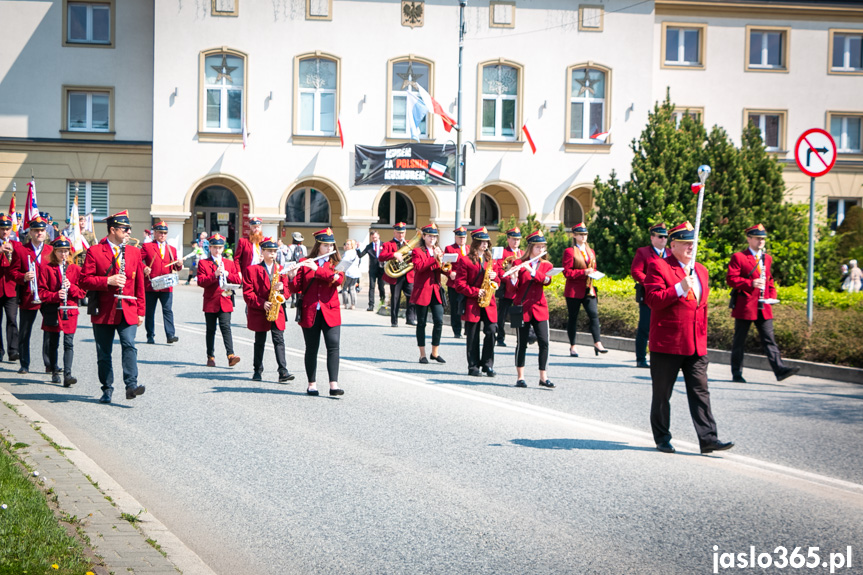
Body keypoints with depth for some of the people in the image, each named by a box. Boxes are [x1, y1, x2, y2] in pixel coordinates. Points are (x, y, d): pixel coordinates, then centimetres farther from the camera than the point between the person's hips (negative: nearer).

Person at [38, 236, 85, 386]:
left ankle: (67, 374, -12)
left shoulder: (75, 269, 7)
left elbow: (82, 292, 5)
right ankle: (55, 372, 22)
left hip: (70, 311, 0)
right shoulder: (45, 269, 2)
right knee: (53, 343, 9)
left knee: (69, 343, -8)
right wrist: (56, 295, -19)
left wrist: (71, 287, -15)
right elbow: (42, 292, -2)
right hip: (52, 311, 0)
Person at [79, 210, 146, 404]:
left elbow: (139, 284, 13)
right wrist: (108, 281, -18)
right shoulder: (94, 252, 0)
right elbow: (85, 280, -5)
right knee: (104, 353, 6)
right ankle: (107, 389, 17)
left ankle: (131, 385, -21)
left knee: (129, 345, -16)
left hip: (127, 312, 1)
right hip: (103, 312, -1)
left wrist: (140, 311, 8)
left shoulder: (134, 252, 11)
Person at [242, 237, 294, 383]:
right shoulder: (252, 270, -1)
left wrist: (282, 288, -13)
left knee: (279, 340, -7)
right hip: (259, 312, -2)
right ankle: (258, 371, 19)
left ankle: (283, 372, -13)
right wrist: (261, 303, -17)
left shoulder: (281, 269, 11)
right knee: (260, 342, 8)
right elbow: (247, 293, -6)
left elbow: (288, 291, 10)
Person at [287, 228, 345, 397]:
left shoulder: (335, 263, 8)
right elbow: (296, 289, 3)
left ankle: (334, 385, -13)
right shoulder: (304, 263, 6)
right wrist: (292, 277, -18)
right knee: (312, 348, 5)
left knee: (333, 346, -10)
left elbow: (339, 280, -12)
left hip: (330, 311, 0)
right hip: (309, 311, 0)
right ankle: (312, 384, 12)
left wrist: (317, 269, -20)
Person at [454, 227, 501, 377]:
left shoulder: (491, 260, 14)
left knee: (491, 331, -6)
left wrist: (494, 276, -4)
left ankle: (488, 365, 4)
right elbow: (460, 284, -6)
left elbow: (498, 274, 19)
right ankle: (473, 367, 9)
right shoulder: (465, 261, -2)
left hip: (488, 302, 4)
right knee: (473, 335, 1)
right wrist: (475, 292, -16)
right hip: (472, 303, -4)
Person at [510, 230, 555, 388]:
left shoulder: (546, 265, 10)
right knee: (522, 343, 1)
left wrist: (532, 271, -25)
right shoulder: (518, 263, 1)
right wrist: (512, 279, -29)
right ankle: (520, 377, 11)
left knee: (544, 342, -5)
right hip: (522, 308, -2)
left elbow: (547, 280, -11)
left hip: (539, 308, 2)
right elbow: (514, 286, -7)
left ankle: (543, 377, 1)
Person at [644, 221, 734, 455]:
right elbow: (652, 299, -15)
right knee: (662, 393, 5)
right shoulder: (658, 267, -5)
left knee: (700, 391, 0)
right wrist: (679, 289, -24)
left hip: (696, 346, 5)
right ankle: (662, 439, 17)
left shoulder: (701, 271, 16)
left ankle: (708, 438, -1)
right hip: (667, 344, -5)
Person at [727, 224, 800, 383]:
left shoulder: (767, 258, 17)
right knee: (739, 341, 3)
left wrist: (772, 296, 9)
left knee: (769, 339, -1)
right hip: (745, 306, -5)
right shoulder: (738, 257, -2)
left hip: (763, 307, 5)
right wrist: (750, 283, -22)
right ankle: (737, 374, 10)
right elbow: (731, 279, -10)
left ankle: (780, 370, -7)